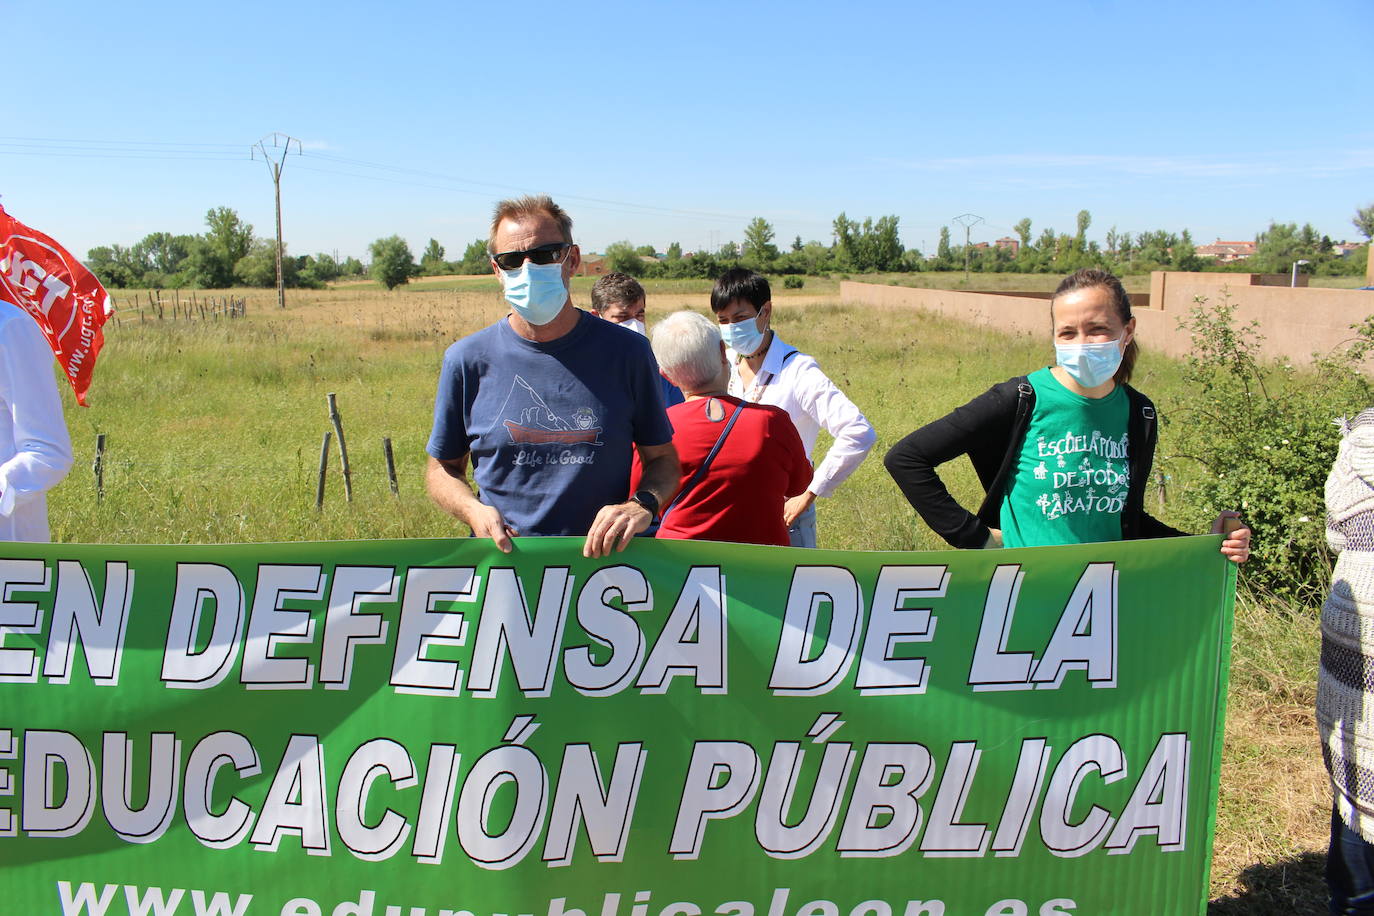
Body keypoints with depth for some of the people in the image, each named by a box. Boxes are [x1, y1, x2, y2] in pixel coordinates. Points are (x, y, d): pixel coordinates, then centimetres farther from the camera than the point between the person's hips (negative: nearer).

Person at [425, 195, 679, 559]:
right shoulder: (468, 359, 3)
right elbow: (443, 468, 14)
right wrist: (473, 510, -7)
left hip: (605, 561, 0)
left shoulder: (625, 352, 2)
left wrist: (642, 504, -11)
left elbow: (663, 459, 11)